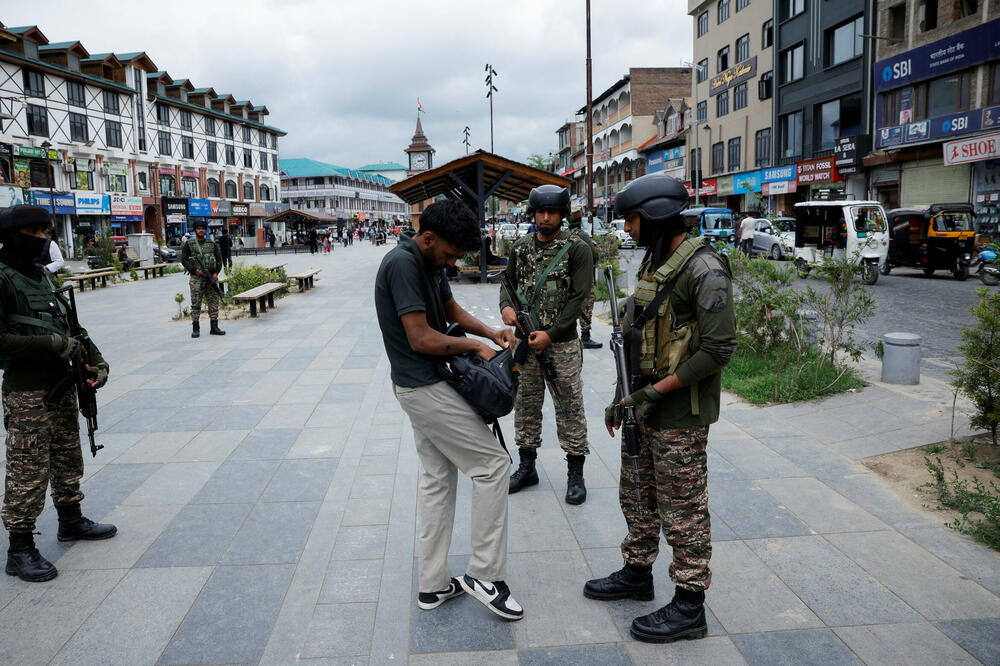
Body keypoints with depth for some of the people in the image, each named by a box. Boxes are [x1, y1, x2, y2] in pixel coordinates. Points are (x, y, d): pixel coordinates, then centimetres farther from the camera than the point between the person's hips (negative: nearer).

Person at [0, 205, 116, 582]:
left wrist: (96, 361, 4)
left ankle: (71, 521, 35)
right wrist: (53, 344, -21)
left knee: (67, 460, 19)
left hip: (62, 385, 8)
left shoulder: (44, 276, 12)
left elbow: (68, 328, 16)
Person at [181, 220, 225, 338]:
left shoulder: (212, 244, 11)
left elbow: (219, 258, 9)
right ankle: (195, 329, 4)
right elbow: (184, 260, -1)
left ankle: (214, 327, 8)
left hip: (211, 277, 3)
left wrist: (216, 273, -4)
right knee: (196, 304, -1)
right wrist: (195, 270, -13)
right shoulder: (189, 244, 4)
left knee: (214, 302, 2)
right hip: (196, 278, -3)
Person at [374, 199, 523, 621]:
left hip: (423, 385, 10)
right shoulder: (402, 263, -22)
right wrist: (474, 345, -12)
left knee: (438, 477, 14)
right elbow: (421, 338, -26)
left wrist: (490, 332, 3)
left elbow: (451, 308, 21)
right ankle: (485, 573, 6)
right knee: (492, 463, -3)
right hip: (425, 387, -10)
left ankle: (433, 585, 23)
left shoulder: (428, 263, 9)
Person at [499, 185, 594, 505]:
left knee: (569, 407, 2)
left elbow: (579, 297, -11)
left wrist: (551, 334, -16)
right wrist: (506, 307, -7)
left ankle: (575, 473, 14)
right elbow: (509, 281, 17)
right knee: (526, 405, 13)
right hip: (524, 339, 5)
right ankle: (527, 467, 27)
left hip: (561, 342, -4)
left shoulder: (577, 249, -6)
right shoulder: (521, 246, 9)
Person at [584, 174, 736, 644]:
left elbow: (719, 349, -23)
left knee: (683, 509, 3)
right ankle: (637, 574, 39)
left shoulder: (704, 270, -19)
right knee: (637, 495, 20)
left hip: (680, 414, -9)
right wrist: (623, 396, 14)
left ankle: (689, 607, 18)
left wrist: (656, 391, -20)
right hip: (645, 406, 9)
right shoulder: (654, 262, 10)